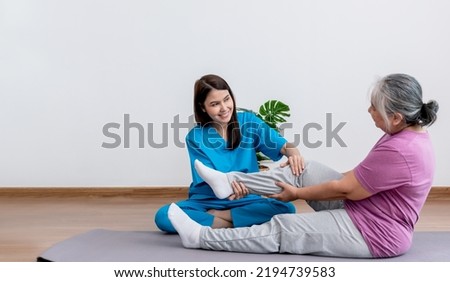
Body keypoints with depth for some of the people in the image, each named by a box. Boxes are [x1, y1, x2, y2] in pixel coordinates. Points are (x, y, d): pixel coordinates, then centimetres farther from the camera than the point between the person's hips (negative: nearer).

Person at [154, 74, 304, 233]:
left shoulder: (248, 121, -1)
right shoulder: (196, 137, -6)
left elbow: (282, 145, -9)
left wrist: (292, 152, -35)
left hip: (246, 200, 1)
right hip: (207, 201, -1)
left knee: (286, 209, -28)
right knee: (163, 216, -28)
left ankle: (213, 216, -16)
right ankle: (239, 225, -21)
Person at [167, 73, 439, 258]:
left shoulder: (399, 152, -30)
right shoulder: (411, 132, 2)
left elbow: (344, 189, -21)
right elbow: (359, 176, 13)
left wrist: (298, 194, -7)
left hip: (374, 233, -9)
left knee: (282, 228, -7)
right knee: (305, 171, 4)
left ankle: (201, 236, 0)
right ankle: (230, 181, 7)